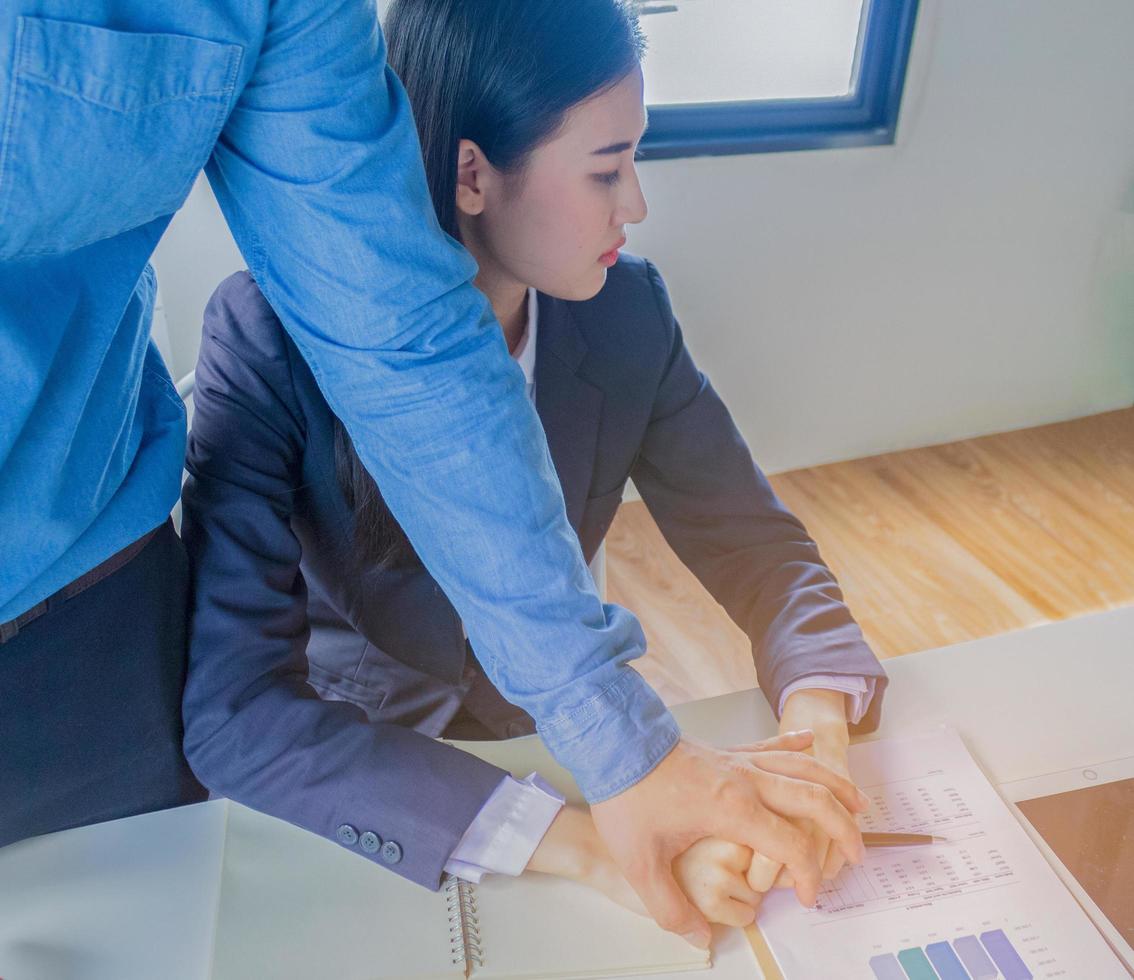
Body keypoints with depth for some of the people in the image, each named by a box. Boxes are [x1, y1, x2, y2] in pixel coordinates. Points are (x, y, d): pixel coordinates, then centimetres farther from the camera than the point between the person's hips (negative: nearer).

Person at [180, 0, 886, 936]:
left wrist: (818, 720, -24)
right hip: (342, 779, -2)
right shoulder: (269, 335, -22)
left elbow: (754, 542, -3)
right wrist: (579, 839, -35)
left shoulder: (626, 310, -10)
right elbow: (233, 712, -27)